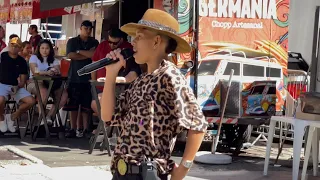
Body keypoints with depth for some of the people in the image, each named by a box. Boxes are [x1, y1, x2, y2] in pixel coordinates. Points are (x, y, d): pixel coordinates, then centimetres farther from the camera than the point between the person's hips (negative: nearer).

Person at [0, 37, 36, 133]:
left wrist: (20, 84, -12)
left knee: (31, 101, -17)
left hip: (16, 86, 4)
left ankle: (12, 117, 7)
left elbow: (23, 78, 9)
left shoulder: (22, 61, 8)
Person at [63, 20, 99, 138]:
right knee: (73, 105, -1)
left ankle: (84, 129, 3)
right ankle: (73, 129, 4)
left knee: (86, 105, -2)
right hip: (74, 77, -1)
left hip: (88, 77, 1)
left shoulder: (94, 43, 13)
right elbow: (71, 55, -7)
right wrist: (87, 55, -6)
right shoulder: (72, 41, 9)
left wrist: (79, 51, -4)